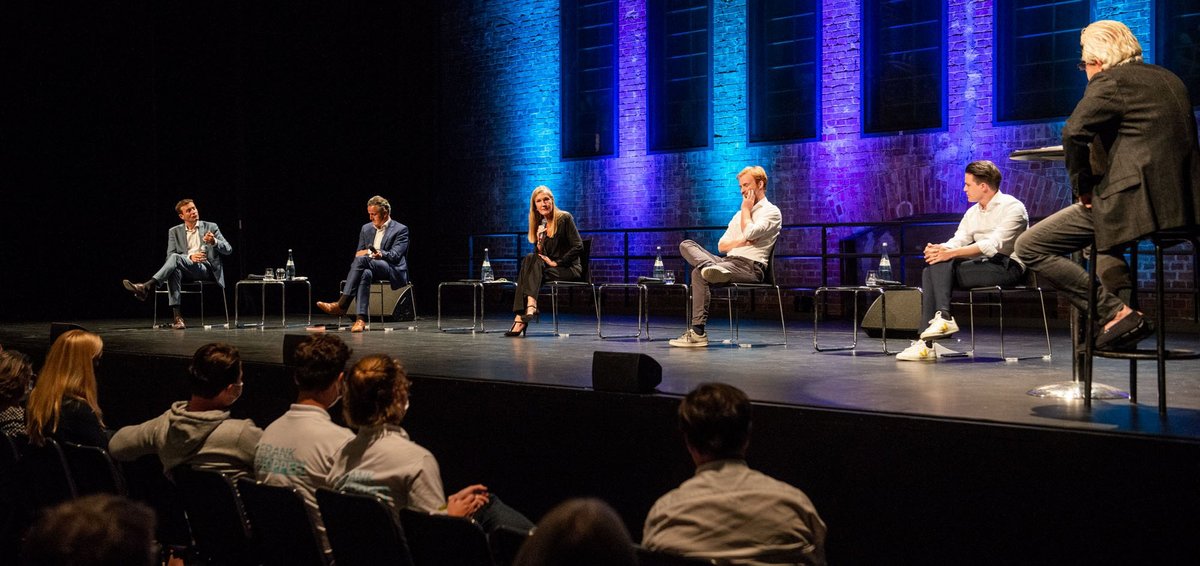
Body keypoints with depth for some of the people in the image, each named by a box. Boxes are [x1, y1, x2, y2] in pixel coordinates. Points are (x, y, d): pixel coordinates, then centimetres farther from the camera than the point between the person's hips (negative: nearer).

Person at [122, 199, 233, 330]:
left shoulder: (211, 227, 12)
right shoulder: (174, 232, 16)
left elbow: (228, 250, 5)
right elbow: (169, 255, 3)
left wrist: (214, 241, -16)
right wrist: (189, 257, -16)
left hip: (206, 269, -2)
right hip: (186, 271, 2)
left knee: (176, 258, -31)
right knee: (174, 270, -37)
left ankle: (147, 287, -45)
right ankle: (177, 316, -44)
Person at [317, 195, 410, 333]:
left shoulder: (400, 230, 1)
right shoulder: (366, 228, 19)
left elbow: (395, 255, -11)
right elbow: (358, 253, 19)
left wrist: (381, 254, -30)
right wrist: (360, 253, -6)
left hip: (393, 272, -4)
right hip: (370, 268, 5)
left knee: (362, 260, -34)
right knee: (365, 273, -37)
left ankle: (341, 305, -39)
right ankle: (361, 319, -49)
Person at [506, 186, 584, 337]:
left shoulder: (565, 218, -7)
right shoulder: (540, 224, 11)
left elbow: (578, 247, -13)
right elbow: (541, 255, 8)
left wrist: (556, 262, -16)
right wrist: (540, 241, -12)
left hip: (570, 268, -5)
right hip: (551, 268, 5)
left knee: (531, 262, -28)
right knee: (530, 258, -25)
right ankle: (529, 306, -39)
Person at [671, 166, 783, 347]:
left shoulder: (772, 212, 5)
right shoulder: (740, 214, 30)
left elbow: (749, 233, -14)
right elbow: (721, 245, 20)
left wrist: (746, 209, 3)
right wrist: (742, 241, -1)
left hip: (750, 267, -8)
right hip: (729, 262, 8)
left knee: (699, 274, -29)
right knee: (686, 245, -13)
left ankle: (698, 333, -36)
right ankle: (712, 268, -43)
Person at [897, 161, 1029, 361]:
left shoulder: (1011, 207, -8)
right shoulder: (973, 213, 18)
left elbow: (994, 245, -21)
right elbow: (957, 241, 9)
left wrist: (951, 253, -27)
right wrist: (939, 249, -17)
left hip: (1008, 267, -8)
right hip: (982, 265, 8)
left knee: (944, 266, -25)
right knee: (931, 270, -15)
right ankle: (926, 341, -23)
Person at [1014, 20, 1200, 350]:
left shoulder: (1109, 81, -6)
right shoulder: (1170, 80, 19)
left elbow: (1074, 133, -21)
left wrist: (1083, 187, -7)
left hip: (1134, 201, -9)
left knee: (1029, 248, -4)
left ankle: (1115, 313, -9)